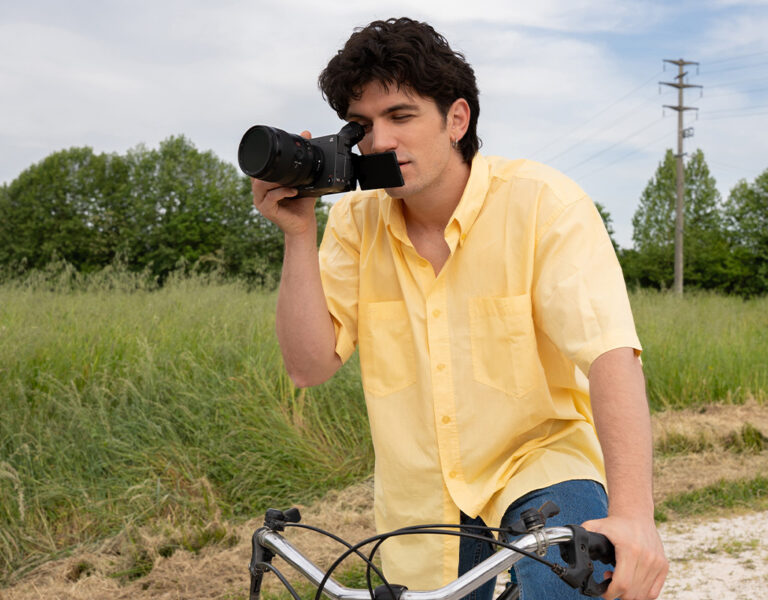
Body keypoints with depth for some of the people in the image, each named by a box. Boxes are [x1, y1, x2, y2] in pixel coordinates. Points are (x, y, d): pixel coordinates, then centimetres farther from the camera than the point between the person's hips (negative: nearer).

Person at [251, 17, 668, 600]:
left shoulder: (543, 202, -16)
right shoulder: (356, 222, -3)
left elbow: (610, 353, -26)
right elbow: (310, 365, -7)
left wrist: (633, 514, -38)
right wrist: (299, 234, -17)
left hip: (538, 456, -4)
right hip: (420, 499, 4)